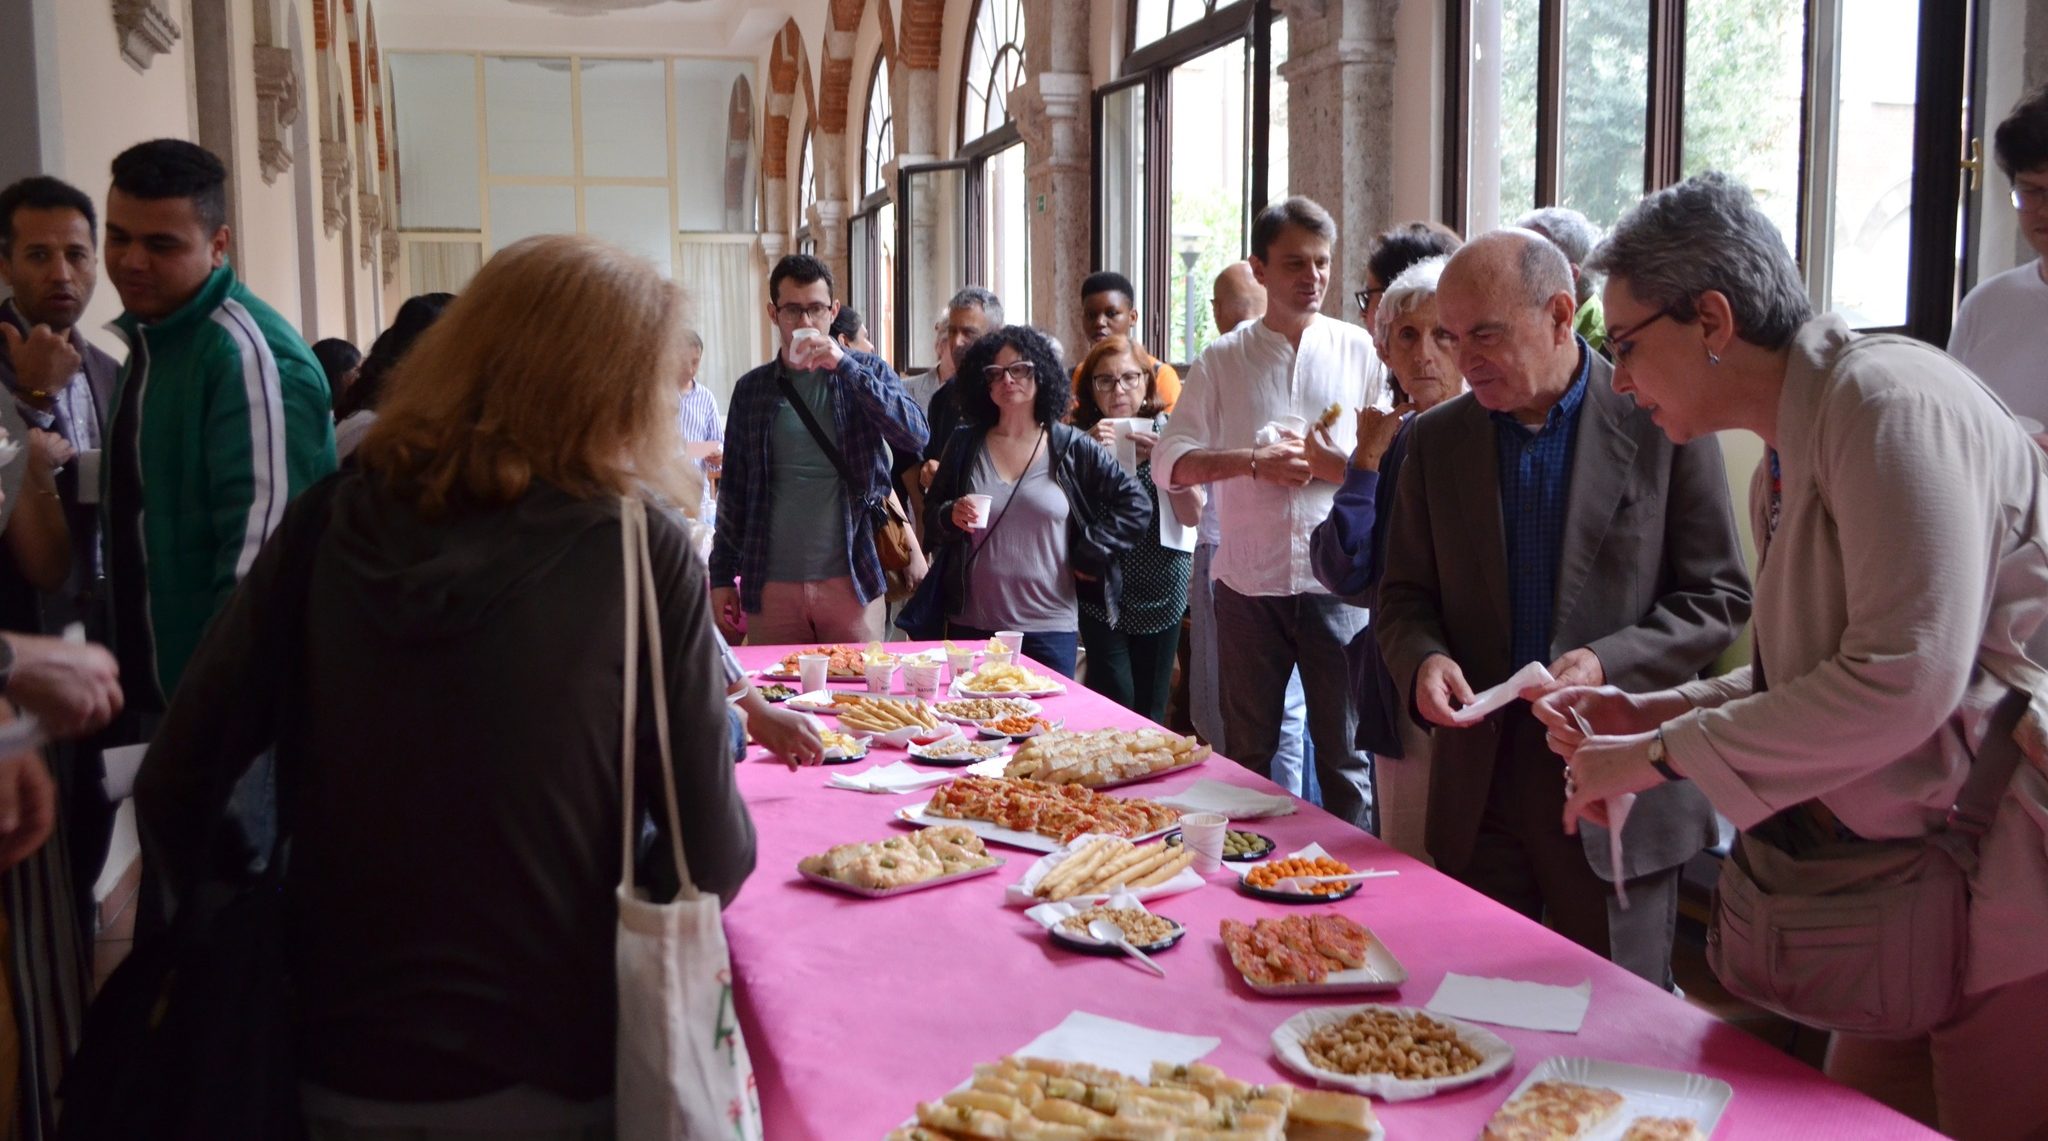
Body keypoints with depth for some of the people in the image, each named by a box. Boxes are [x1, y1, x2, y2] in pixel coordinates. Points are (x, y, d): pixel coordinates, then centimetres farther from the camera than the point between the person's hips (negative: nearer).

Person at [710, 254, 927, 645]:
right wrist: (722, 576, 7)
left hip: (851, 581, -1)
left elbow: (915, 435, -12)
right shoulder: (751, 389, 7)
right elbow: (733, 489, 11)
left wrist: (843, 364, -16)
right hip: (771, 585, 1)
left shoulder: (868, 372, 4)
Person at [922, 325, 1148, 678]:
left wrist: (1089, 553, 1)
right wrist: (951, 517, -8)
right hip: (971, 626, 2)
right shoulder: (965, 445, 8)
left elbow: (1135, 505, 6)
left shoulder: (1071, 447, 2)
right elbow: (931, 519, 13)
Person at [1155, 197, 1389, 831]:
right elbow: (1170, 462, 0)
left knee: (1345, 752, 4)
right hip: (1248, 582, 1)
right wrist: (1250, 461, -14)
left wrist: (1324, 462, -14)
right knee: (1247, 751, 12)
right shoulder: (1222, 360, 5)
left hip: (1336, 583, -1)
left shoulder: (1361, 352, 4)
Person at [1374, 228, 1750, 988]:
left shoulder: (1662, 423, -5)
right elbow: (1404, 597, 10)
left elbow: (1720, 599, -2)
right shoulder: (1437, 439, 6)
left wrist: (1609, 664, -18)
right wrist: (1423, 661, -12)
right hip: (1478, 790, 3)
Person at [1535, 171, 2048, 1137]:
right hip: (1913, 889, 9)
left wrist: (1662, 756, -19)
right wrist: (1651, 713, 5)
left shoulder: (1885, 396, -19)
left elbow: (1905, 678, -25)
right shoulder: (1785, 457, 11)